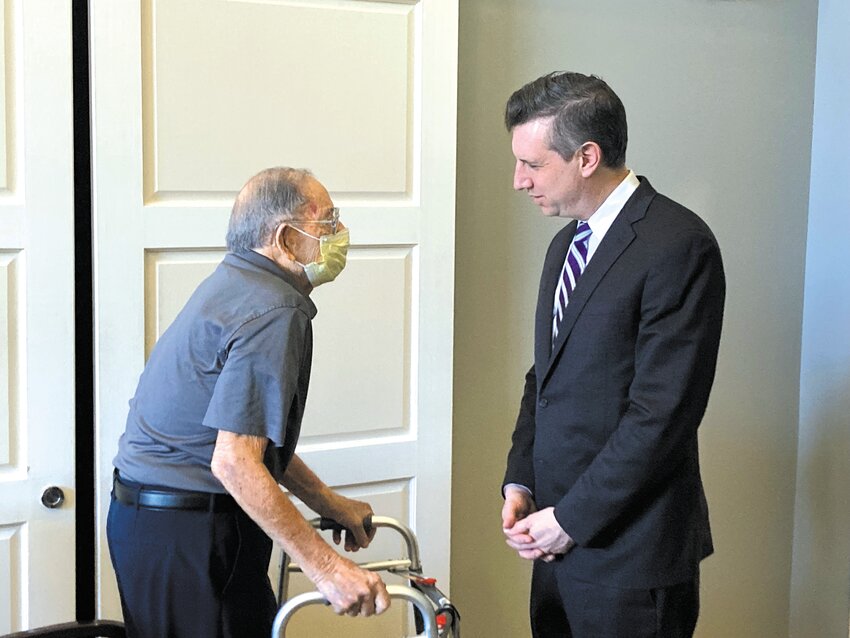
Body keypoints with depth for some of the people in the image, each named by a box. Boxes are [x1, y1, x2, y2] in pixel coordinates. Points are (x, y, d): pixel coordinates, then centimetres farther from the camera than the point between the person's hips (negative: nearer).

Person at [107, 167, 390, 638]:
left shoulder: (236, 282, 13)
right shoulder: (275, 312, -19)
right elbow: (234, 461, -26)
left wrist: (327, 503, 20)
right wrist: (326, 567, -26)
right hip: (187, 532, -10)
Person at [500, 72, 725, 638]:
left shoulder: (678, 246, -16)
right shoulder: (567, 243, 13)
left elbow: (662, 412, -20)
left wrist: (570, 519, -15)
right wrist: (519, 483, 5)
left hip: (630, 552, -7)